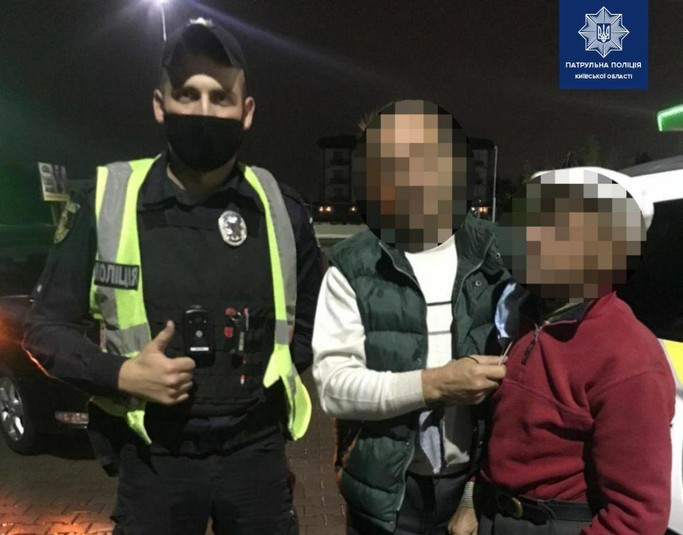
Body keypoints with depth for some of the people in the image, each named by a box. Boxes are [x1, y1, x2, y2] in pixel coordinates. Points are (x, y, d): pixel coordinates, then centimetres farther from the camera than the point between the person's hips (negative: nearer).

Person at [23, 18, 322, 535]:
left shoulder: (281, 209, -3)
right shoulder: (105, 203, -8)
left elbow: (310, 322, 11)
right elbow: (47, 326, 0)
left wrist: (270, 375, -1)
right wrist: (122, 374, -15)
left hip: (258, 452, 1)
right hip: (153, 460, 0)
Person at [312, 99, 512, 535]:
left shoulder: (494, 255, -4)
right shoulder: (352, 268, -8)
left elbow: (514, 380, -6)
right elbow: (333, 384, -13)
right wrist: (436, 383, -23)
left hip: (478, 484, 1)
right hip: (389, 493, -1)